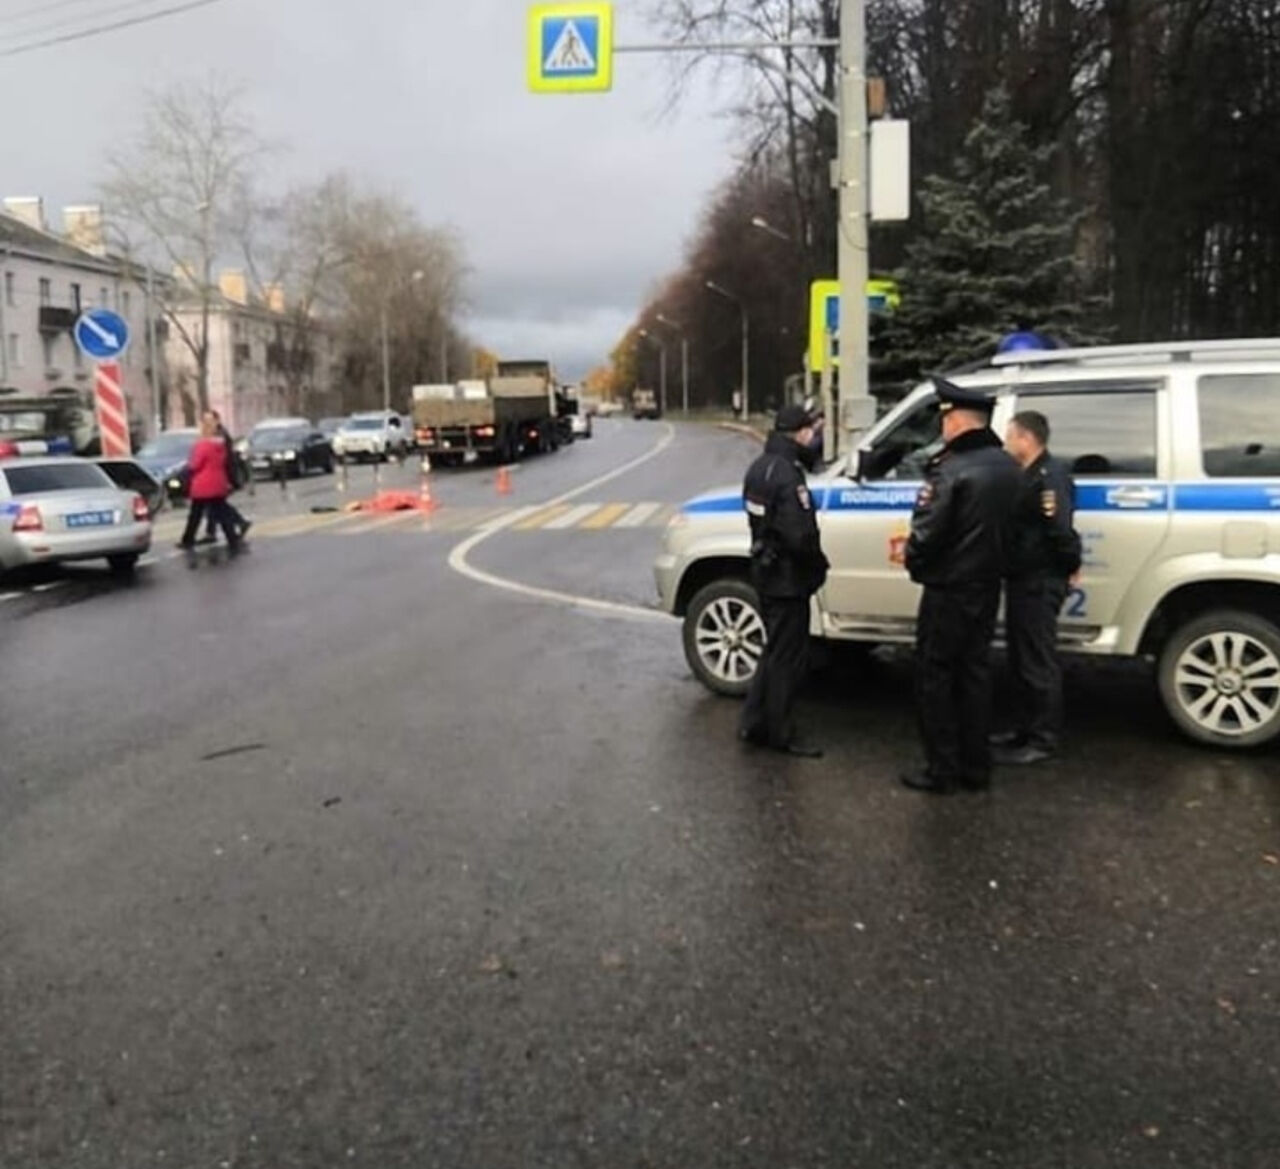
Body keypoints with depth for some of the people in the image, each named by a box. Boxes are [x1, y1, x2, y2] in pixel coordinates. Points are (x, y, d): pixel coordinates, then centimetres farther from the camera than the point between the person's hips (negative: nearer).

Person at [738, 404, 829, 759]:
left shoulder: (761, 466, 7)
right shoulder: (787, 476, -24)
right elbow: (801, 536, -25)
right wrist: (819, 565, -11)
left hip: (766, 573, 10)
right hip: (788, 579, -10)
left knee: (776, 651, 20)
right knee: (788, 658, 3)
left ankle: (754, 725, 26)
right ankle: (780, 735, 14)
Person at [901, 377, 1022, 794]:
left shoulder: (952, 470, -21)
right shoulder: (1006, 466, 6)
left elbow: (927, 531, -19)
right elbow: (1008, 522, 11)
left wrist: (914, 561, -2)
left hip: (948, 591, -8)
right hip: (987, 586, 8)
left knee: (934, 677, 2)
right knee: (974, 673, 15)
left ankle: (941, 769, 6)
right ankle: (976, 766, 20)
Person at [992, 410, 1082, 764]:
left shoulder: (1050, 475, -18)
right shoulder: (1028, 475, 16)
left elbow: (1060, 529, -23)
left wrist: (1068, 566, -12)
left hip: (1040, 583, -10)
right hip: (1022, 579, 10)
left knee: (1038, 662, -3)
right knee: (1020, 659, 17)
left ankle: (1043, 740, 6)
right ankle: (1024, 728, 28)